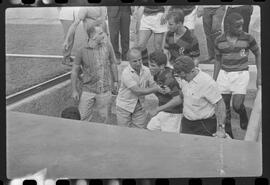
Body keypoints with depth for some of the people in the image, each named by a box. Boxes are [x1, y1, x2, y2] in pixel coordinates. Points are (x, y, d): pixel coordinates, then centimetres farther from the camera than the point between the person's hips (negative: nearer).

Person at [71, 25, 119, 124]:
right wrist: (74, 90, 0)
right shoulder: (82, 51, -7)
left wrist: (115, 81, 15)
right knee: (82, 118, 1)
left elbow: (113, 64, 13)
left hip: (105, 91, 1)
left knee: (105, 118, 8)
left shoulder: (107, 47, -2)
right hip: (88, 90, -1)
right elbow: (75, 71, 1)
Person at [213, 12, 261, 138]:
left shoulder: (247, 38, -8)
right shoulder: (219, 41, -2)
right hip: (224, 74, 2)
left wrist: (259, 75, 1)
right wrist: (214, 81, 9)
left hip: (241, 74, -2)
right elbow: (218, 61, 10)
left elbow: (258, 54, 6)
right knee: (224, 108, 3)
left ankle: (243, 115, 23)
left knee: (237, 105, -13)